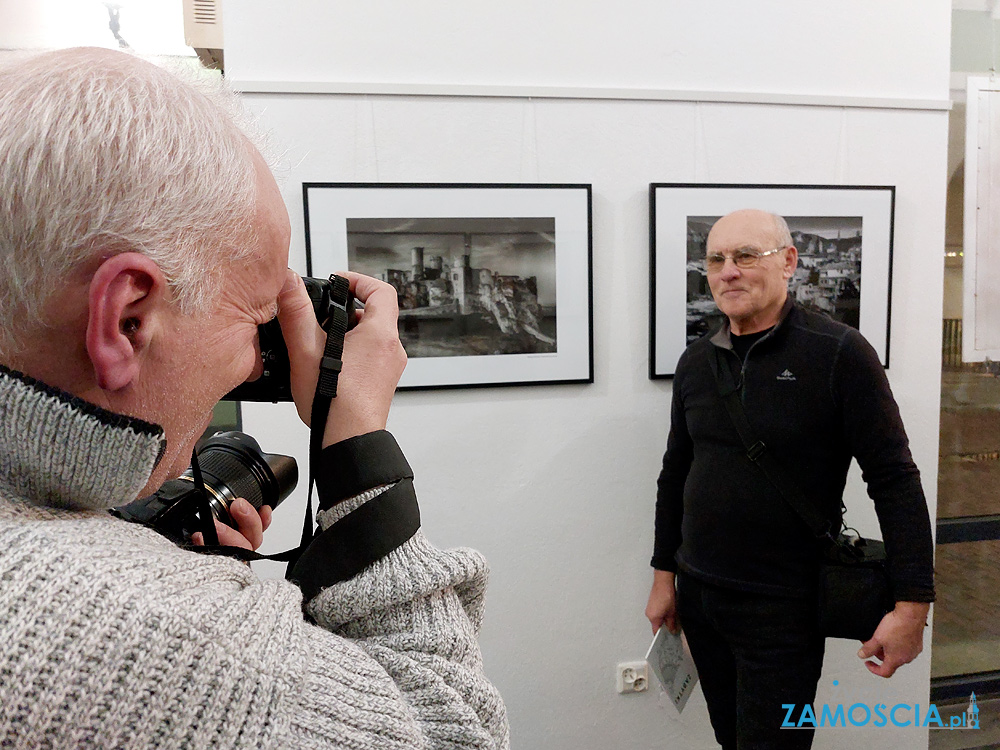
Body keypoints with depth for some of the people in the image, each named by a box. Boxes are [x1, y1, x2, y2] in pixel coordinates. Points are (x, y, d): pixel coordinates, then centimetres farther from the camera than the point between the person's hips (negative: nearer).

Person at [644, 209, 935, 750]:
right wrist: (665, 575, 13)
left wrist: (911, 606, -14)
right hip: (697, 594, 5)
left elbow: (894, 480, -12)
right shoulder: (696, 361, 4)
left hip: (782, 608, -5)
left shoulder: (838, 353, -12)